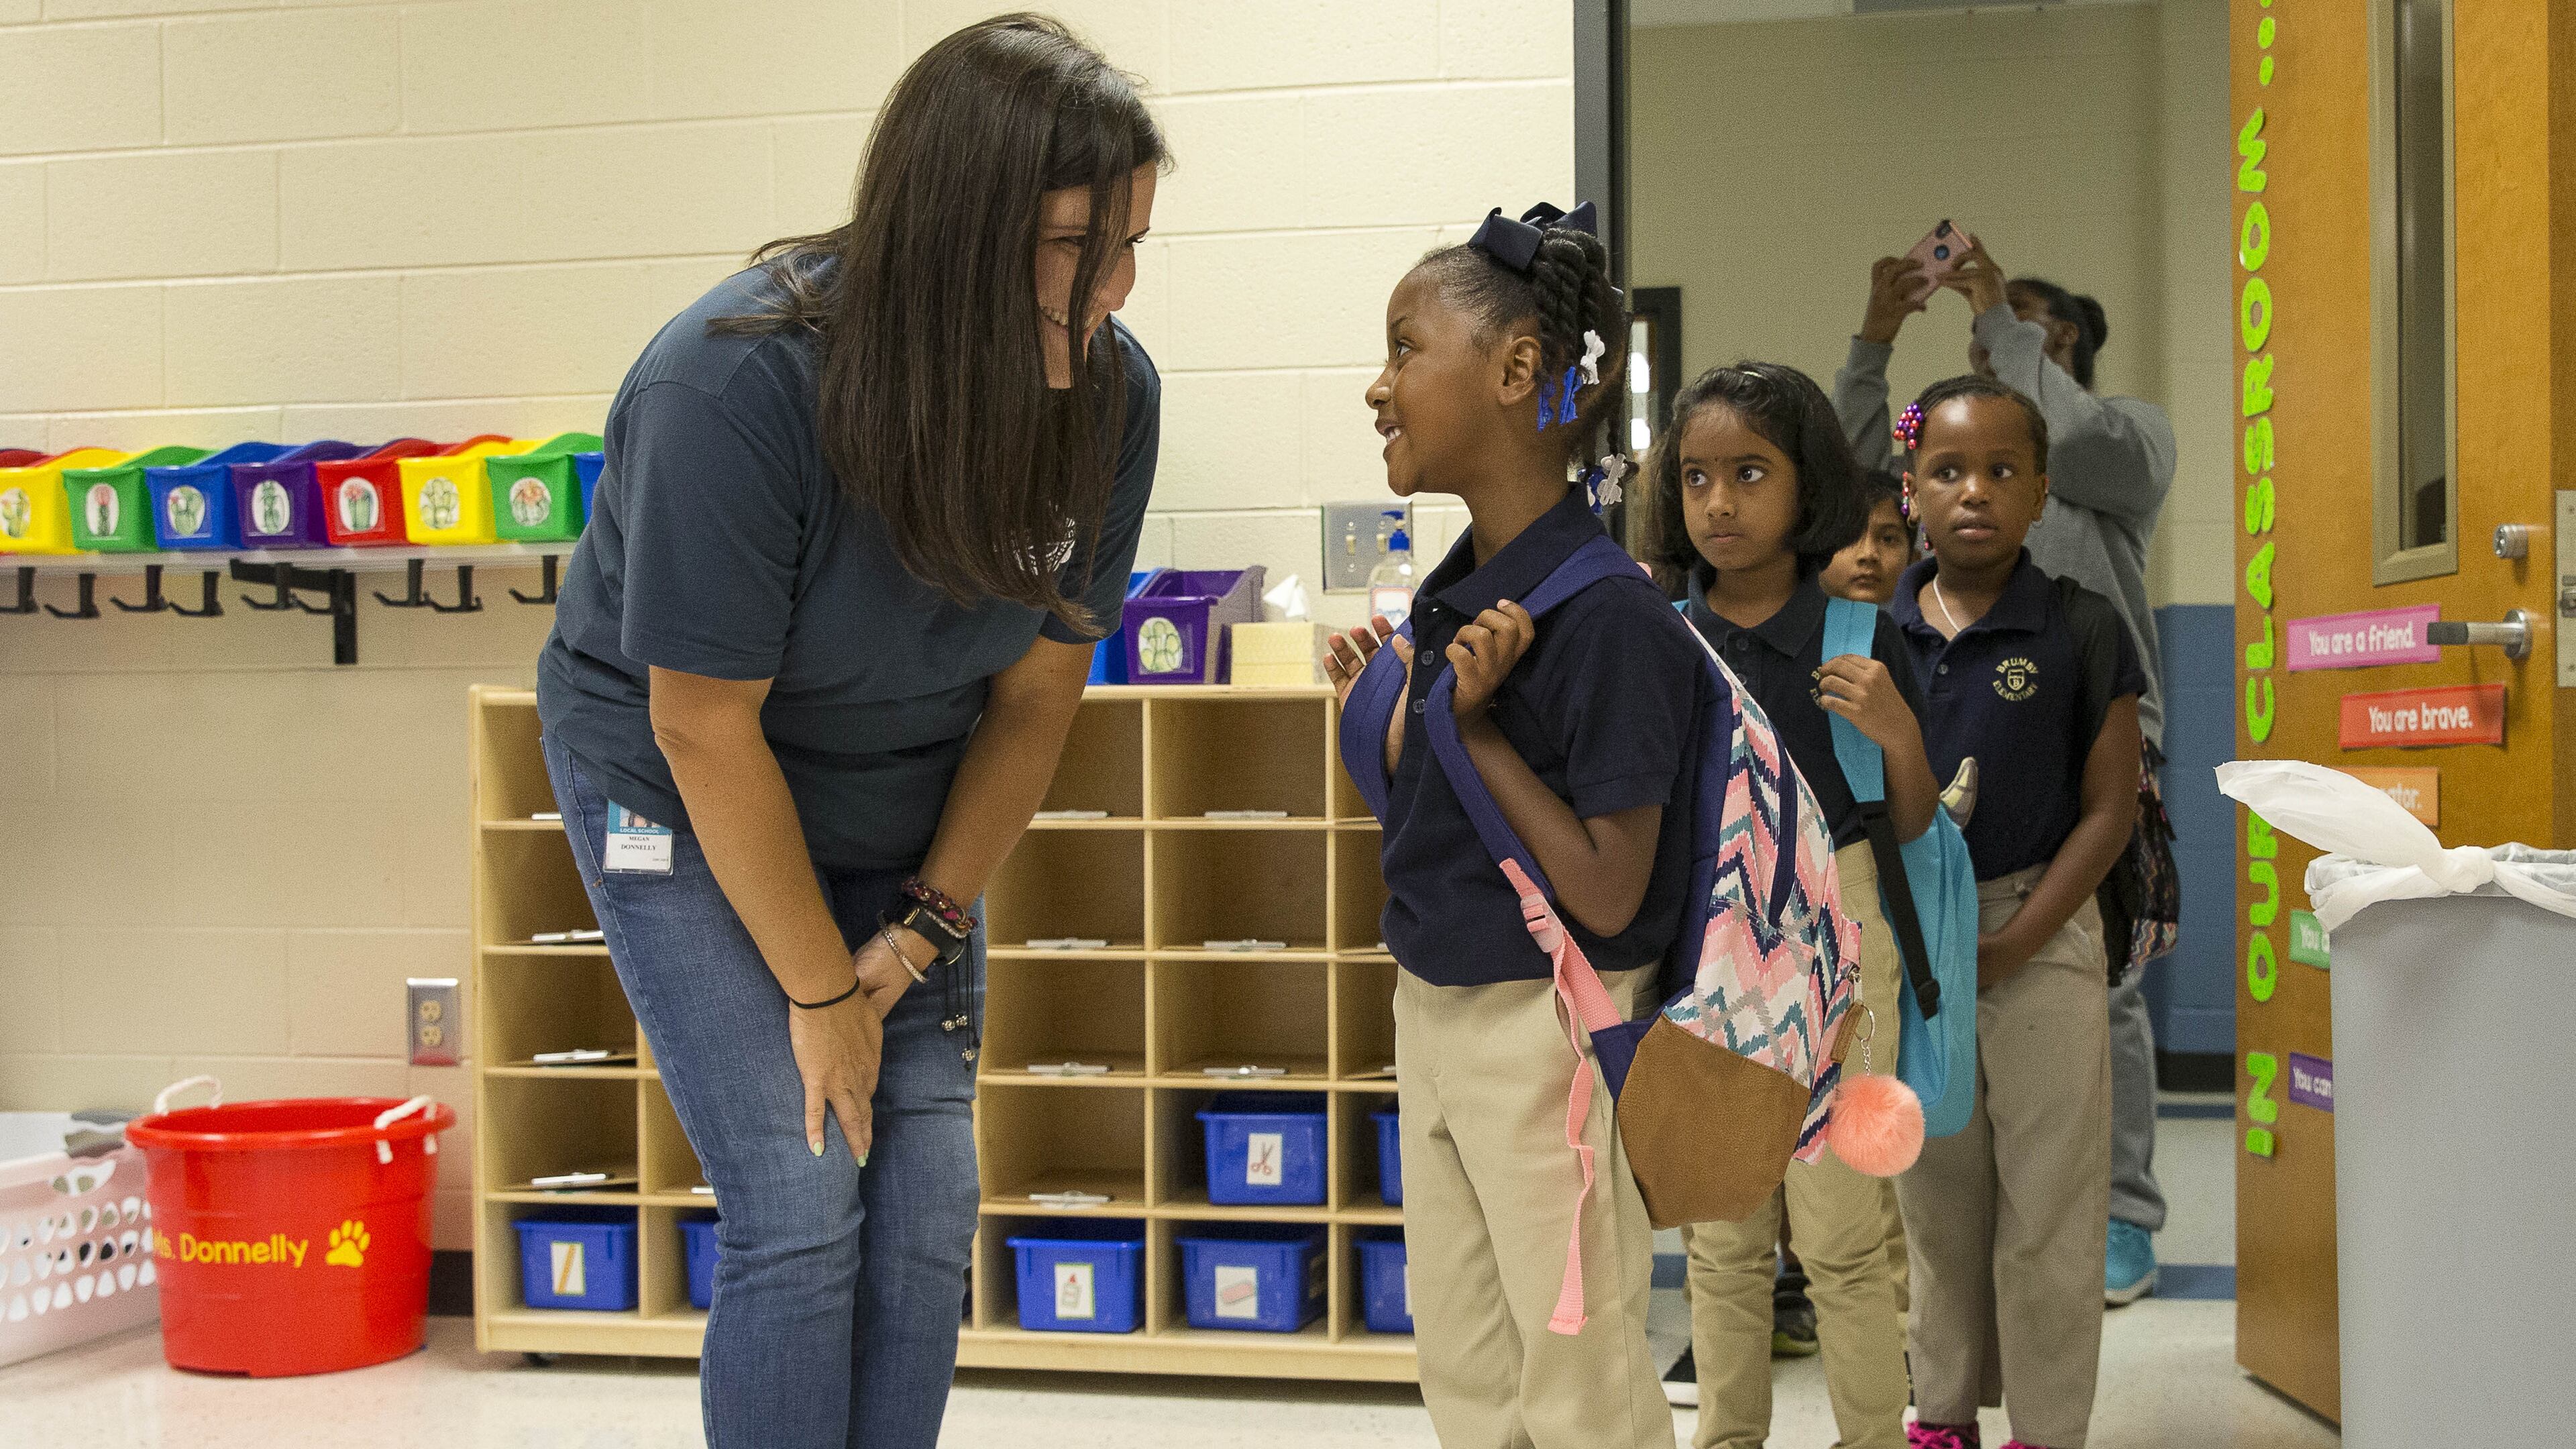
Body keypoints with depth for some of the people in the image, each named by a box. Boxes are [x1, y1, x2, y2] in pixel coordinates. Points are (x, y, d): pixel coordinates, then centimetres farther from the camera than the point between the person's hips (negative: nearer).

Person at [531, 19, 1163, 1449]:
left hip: (901, 817, 5)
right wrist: (823, 994, -16)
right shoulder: (734, 388, -31)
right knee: (801, 1210, -10)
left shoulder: (1108, 395, -17)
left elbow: (1039, 690, -5)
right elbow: (707, 727, -23)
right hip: (688, 804, -4)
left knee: (929, 1209, 1)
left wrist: (926, 927, -8)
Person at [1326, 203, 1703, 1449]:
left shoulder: (1607, 613, -21)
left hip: (1549, 1028, -9)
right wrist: (1388, 706, 4)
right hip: (1434, 1009, 9)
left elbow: (1606, 897, -21)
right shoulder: (1453, 596, 5)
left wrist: (1473, 720, -21)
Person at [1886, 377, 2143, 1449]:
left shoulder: (2081, 629, -7)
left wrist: (2009, 946, -12)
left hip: (2039, 935, -3)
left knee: (2047, 1204, 4)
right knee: (1935, 1196, 14)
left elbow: (2109, 808, -6)